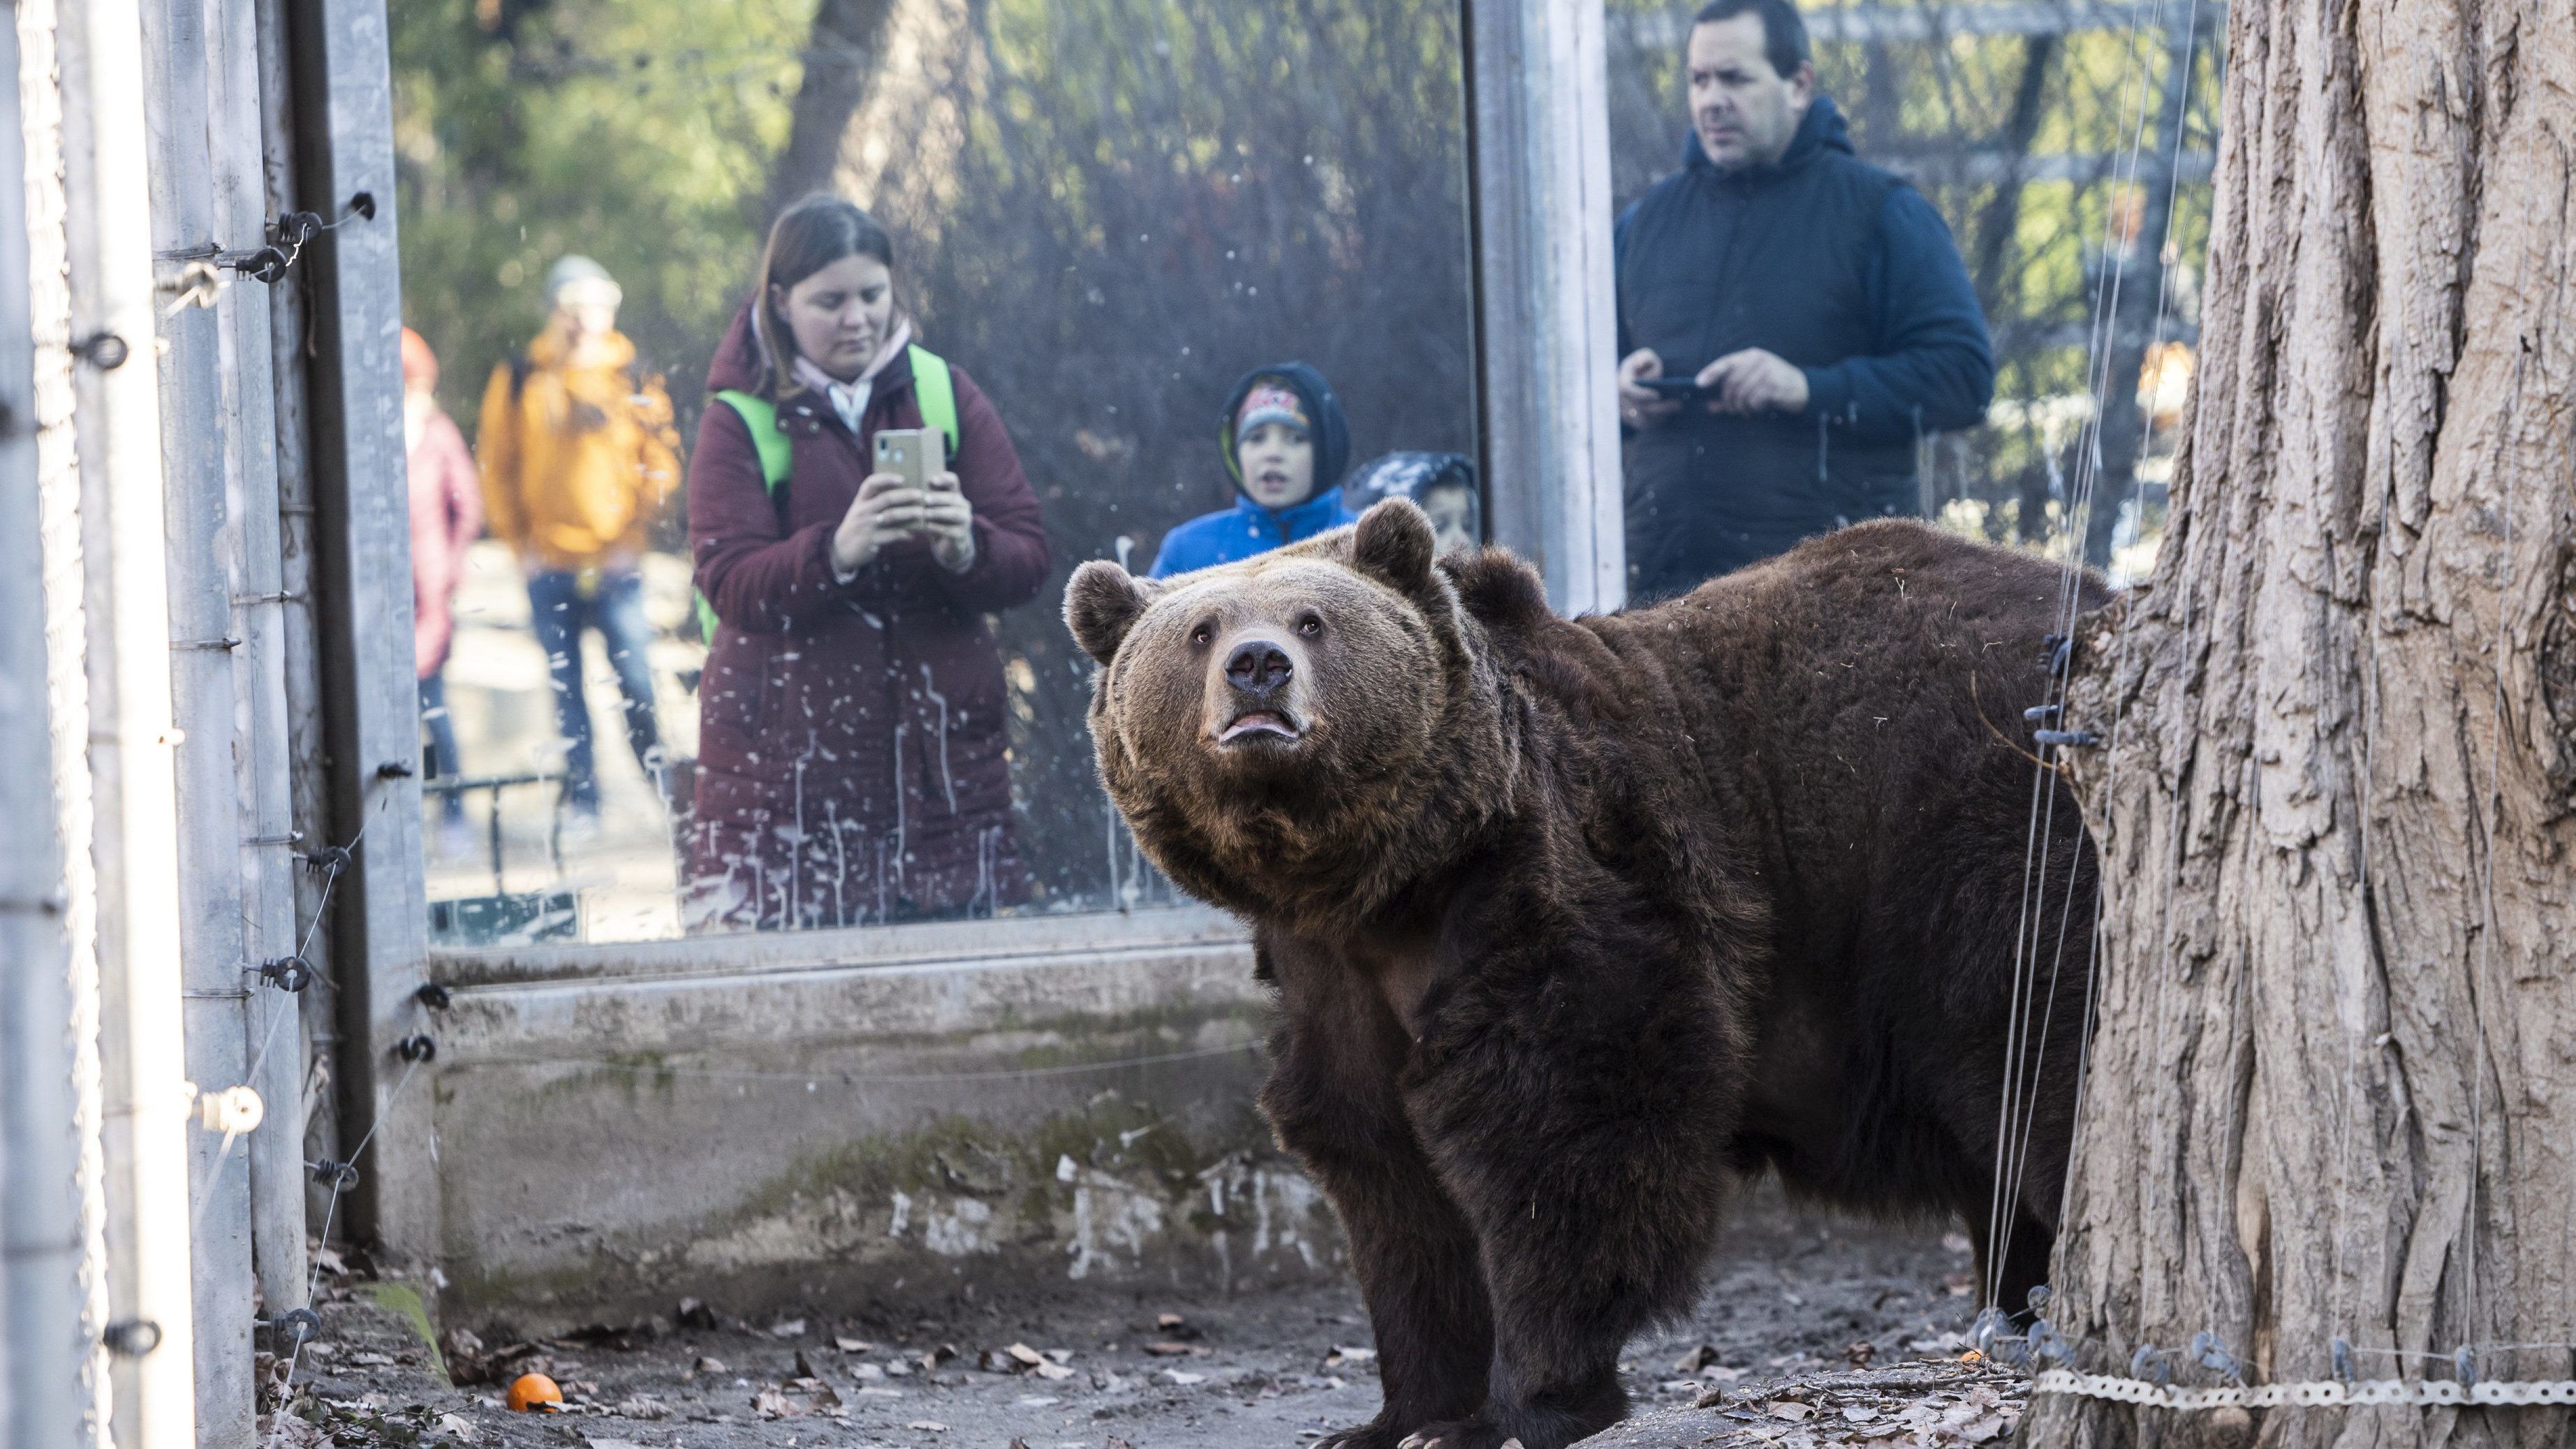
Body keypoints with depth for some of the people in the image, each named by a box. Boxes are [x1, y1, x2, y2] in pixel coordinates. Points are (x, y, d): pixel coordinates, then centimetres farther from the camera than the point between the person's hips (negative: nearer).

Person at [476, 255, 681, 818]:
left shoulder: (632, 379, 4)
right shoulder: (520, 380, 5)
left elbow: (662, 460, 7)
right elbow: (496, 466, 9)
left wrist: (634, 531, -2)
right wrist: (519, 541, 3)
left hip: (616, 562, -1)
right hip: (550, 565, 1)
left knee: (636, 682, -5)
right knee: (566, 691, 2)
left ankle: (663, 787, 7)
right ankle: (583, 800, 7)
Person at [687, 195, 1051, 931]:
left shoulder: (946, 394, 12)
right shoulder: (741, 421, 3)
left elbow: (1029, 560, 6)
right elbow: (730, 583, -9)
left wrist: (967, 549, -16)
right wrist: (838, 551, -26)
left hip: (942, 754, 3)